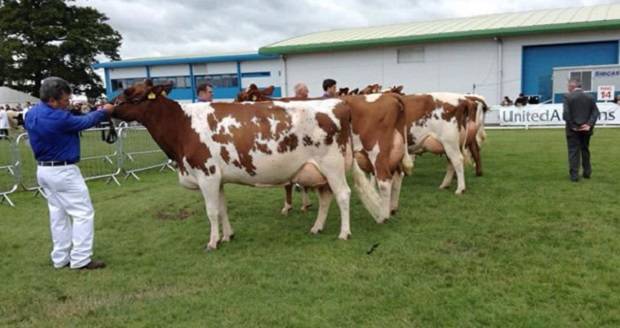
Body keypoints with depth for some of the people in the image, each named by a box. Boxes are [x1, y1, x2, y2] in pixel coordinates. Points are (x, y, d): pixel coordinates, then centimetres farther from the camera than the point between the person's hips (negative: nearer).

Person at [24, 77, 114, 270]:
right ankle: (80, 259, 1)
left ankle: (60, 258, 21)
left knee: (58, 214, 15)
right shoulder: (58, 118, -24)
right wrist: (104, 112, 7)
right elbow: (84, 122, -10)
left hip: (43, 170, 9)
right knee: (83, 213, -1)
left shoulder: (32, 114, 4)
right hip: (63, 171, -9)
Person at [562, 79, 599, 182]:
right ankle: (587, 172, 27)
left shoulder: (568, 97, -9)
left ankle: (574, 175, -2)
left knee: (573, 152, 0)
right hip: (586, 129, 4)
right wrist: (589, 124, -6)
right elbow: (596, 112, -1)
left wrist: (572, 126, -10)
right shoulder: (590, 97, 6)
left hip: (573, 129, -4)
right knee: (585, 150, 19)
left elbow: (566, 113, -17)